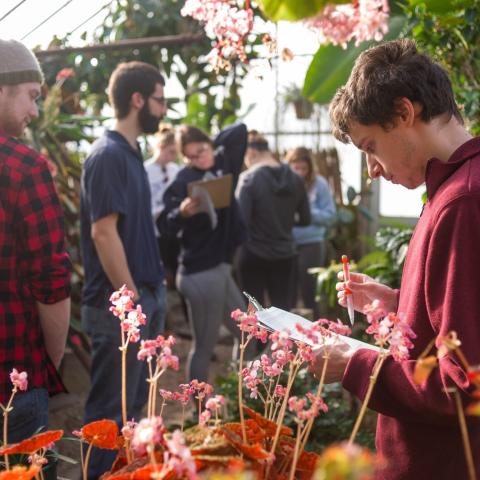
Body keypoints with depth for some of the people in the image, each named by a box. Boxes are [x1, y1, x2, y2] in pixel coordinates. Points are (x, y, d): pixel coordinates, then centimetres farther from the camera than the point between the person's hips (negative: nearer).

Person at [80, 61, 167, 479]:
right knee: (111, 409, 1)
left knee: (133, 404, 18)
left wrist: (149, 296, 16)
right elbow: (103, 232, -21)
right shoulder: (108, 155, -15)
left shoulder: (130, 153, 13)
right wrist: (131, 300, -19)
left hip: (143, 296, 9)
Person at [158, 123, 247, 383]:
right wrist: (182, 212, -34)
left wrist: (213, 146, 12)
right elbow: (164, 226, -16)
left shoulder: (223, 165, 7)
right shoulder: (184, 180, -11)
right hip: (201, 274, -8)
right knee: (204, 346, 1)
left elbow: (240, 131, 17)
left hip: (220, 268, 8)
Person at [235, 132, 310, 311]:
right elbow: (305, 219, 9)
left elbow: (241, 220, -19)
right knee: (283, 310, 9)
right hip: (285, 255, 4)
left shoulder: (249, 178, -14)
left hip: (253, 255, -4)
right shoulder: (295, 179, 2)